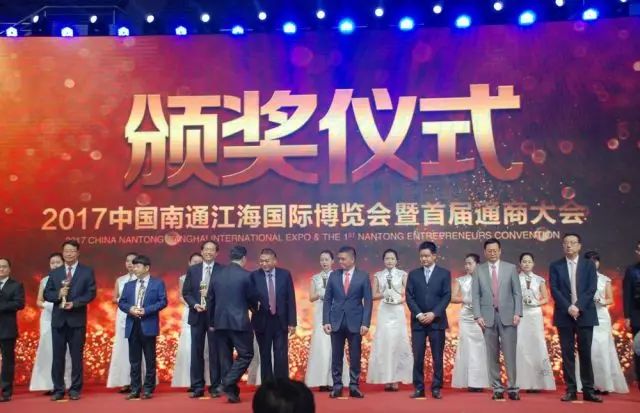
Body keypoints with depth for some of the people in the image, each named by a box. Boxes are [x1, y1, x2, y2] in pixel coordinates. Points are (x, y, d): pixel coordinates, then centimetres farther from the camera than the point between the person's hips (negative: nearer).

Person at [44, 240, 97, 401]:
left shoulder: (87, 271, 3)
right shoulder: (54, 273, 11)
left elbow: (91, 293, -4)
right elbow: (46, 294, 7)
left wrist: (74, 303, -17)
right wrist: (58, 294, -14)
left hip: (77, 320, -2)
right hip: (58, 320, 2)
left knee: (76, 356, 3)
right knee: (58, 356, 5)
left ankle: (75, 389, 12)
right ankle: (58, 389, 13)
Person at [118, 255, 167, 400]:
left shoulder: (158, 283, 2)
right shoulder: (129, 285, 16)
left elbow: (163, 301, -7)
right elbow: (121, 302, 11)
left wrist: (146, 310, -16)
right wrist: (130, 308, -10)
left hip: (148, 325, -4)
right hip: (132, 325, 4)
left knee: (150, 359, 2)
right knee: (134, 360, 7)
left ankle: (148, 389, 9)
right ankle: (135, 389, 13)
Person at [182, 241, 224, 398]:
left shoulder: (223, 270, -2)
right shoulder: (192, 270, 8)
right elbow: (186, 292, 6)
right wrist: (195, 305, -10)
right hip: (197, 315, 3)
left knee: (215, 352, 3)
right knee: (196, 352, 5)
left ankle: (215, 387, 11)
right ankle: (197, 387, 12)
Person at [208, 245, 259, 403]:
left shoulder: (217, 275, 8)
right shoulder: (245, 275, -8)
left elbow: (211, 300, 12)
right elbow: (252, 297, -3)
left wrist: (212, 322, 22)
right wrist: (255, 307, 21)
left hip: (220, 322, 6)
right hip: (239, 321, -6)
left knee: (225, 356, 11)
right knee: (246, 354, 4)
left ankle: (232, 392, 13)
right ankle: (226, 384, -9)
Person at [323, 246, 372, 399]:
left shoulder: (363, 276, 0)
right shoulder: (333, 275, 5)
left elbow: (368, 301, -2)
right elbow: (327, 300, 5)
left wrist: (365, 323, -10)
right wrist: (326, 321, -3)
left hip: (355, 322, -1)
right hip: (336, 321, 2)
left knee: (355, 356, 4)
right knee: (336, 356, 4)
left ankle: (354, 386, 13)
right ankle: (337, 386, 12)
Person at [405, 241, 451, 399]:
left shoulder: (444, 273, 4)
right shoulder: (413, 274, 9)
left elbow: (447, 297, -3)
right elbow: (409, 297, 3)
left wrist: (433, 314, -13)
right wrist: (419, 314, -10)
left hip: (437, 321, -1)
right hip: (418, 321, 1)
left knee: (437, 357, 2)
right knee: (418, 356, 0)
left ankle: (436, 388, 9)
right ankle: (418, 388, 7)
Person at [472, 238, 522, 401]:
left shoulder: (510, 268, 6)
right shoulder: (479, 270, 6)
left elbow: (517, 293, 4)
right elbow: (475, 295, 4)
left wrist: (517, 313, -6)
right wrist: (478, 315, -6)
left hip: (507, 316, 0)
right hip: (488, 316, 1)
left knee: (510, 354, 0)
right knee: (492, 355, 4)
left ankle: (512, 388, 7)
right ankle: (497, 388, 10)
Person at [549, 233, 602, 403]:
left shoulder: (589, 265, 6)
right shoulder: (555, 266, 6)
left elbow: (592, 289, -3)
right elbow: (554, 290, -2)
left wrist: (578, 307, -15)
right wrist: (568, 307, -14)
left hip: (585, 314, 0)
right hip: (564, 315, 0)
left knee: (585, 353, 2)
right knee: (567, 353, 2)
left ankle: (588, 390, 9)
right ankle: (571, 390, 7)